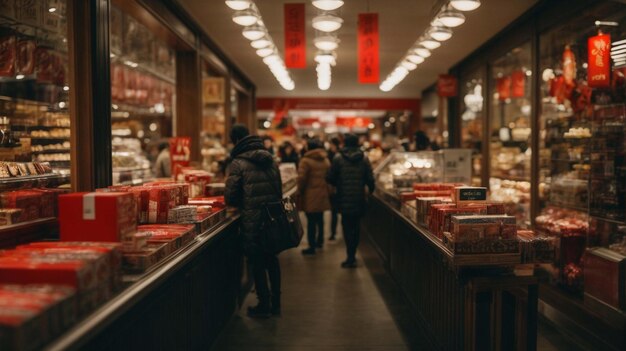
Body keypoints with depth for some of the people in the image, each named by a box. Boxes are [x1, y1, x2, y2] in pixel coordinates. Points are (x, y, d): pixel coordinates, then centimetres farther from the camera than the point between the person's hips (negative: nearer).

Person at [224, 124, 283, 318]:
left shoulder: (238, 163, -11)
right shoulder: (270, 160, 9)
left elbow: (230, 197, -12)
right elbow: (279, 189, 11)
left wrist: (240, 203, 8)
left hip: (252, 220, -6)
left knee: (257, 262, 6)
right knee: (272, 258, 17)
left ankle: (264, 305, 14)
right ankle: (275, 302, 26)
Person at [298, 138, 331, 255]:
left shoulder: (306, 160, -13)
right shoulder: (326, 160, 7)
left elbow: (302, 178, -18)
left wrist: (300, 191, -3)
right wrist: (325, 188, 14)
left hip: (310, 195, -6)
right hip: (323, 194, 6)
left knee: (311, 221, -2)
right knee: (320, 219, 19)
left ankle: (312, 246, 0)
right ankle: (320, 241, 32)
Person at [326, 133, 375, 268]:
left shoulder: (338, 159, -6)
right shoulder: (364, 159, 1)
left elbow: (330, 178, -5)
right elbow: (370, 179, -2)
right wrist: (370, 190, 18)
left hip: (345, 198, -3)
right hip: (359, 198, 3)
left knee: (347, 226, 3)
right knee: (356, 225, 15)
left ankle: (350, 258, 0)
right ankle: (352, 255, 20)